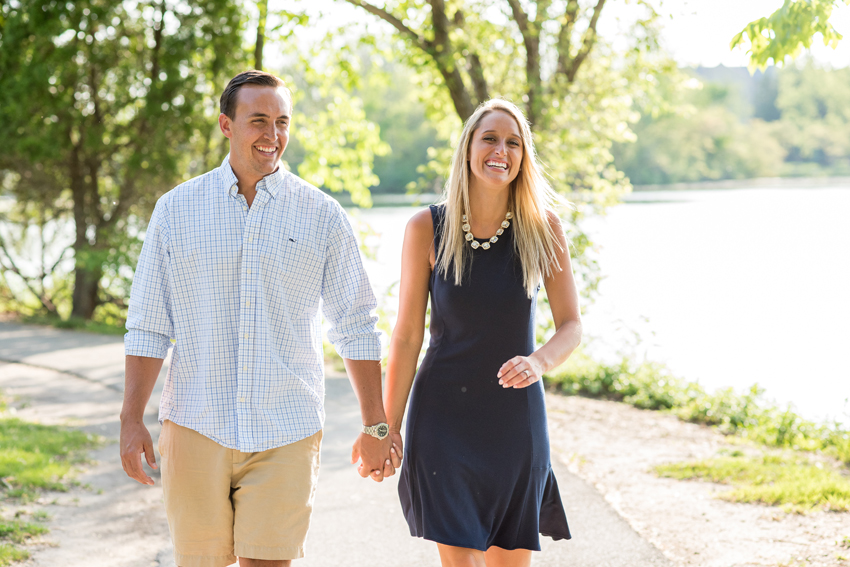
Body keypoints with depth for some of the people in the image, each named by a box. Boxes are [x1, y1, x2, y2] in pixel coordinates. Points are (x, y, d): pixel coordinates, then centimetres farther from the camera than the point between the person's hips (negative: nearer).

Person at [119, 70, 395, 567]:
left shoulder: (322, 215, 3)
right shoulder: (177, 209, 4)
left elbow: (356, 326, 6)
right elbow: (149, 326, 6)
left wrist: (375, 426, 5)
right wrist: (132, 420, 0)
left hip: (286, 433, -1)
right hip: (195, 427, 1)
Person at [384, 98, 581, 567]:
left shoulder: (542, 228, -4)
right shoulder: (427, 228, -6)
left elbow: (571, 326, -2)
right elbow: (407, 337, -2)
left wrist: (539, 360, -23)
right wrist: (388, 427, -2)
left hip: (516, 418, 1)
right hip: (443, 417, -1)